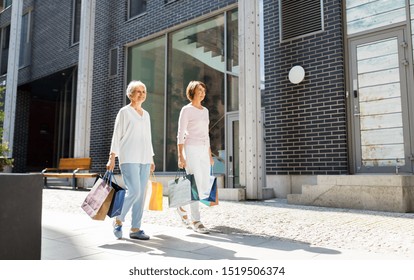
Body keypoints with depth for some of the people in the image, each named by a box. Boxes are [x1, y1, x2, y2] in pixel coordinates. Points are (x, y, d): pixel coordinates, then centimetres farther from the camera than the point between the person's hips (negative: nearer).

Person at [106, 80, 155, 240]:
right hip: (129, 159, -6)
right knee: (134, 192, -15)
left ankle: (135, 229, 11)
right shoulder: (124, 112, 1)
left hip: (144, 159, 6)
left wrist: (151, 159, 17)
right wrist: (112, 157, -11)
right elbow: (117, 135, -4)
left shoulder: (146, 114, 17)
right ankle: (118, 220, 8)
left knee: (141, 194, 3)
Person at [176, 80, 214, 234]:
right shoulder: (186, 110, -3)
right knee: (196, 186, -9)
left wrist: (210, 155, 15)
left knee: (205, 187, 4)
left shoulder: (205, 111, 17)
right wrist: (180, 157, -15)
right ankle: (195, 221, 3)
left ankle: (182, 206, 25)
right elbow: (180, 134, -8)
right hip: (191, 150, -7)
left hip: (203, 151, 7)